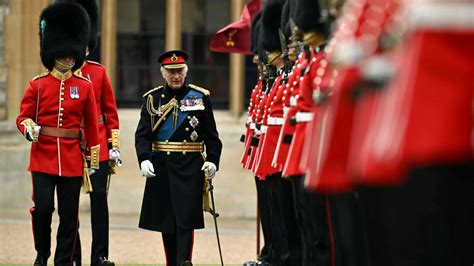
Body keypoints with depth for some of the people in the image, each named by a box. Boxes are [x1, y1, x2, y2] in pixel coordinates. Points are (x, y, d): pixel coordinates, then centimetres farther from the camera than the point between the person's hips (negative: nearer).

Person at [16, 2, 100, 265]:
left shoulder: (84, 86, 5)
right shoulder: (38, 85, 2)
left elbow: (92, 125, 8)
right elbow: (23, 116, 5)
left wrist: (93, 160, 6)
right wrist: (29, 128, -19)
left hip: (72, 159, 1)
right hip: (43, 156, -1)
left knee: (69, 214, 2)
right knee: (43, 208, -9)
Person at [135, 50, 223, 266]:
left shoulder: (200, 97, 4)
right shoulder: (152, 98, 6)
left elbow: (211, 135, 5)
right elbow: (142, 134, -1)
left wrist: (212, 160, -9)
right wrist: (144, 159, -17)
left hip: (190, 166, -2)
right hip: (161, 166, 2)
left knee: (186, 217, -10)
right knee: (165, 219, 7)